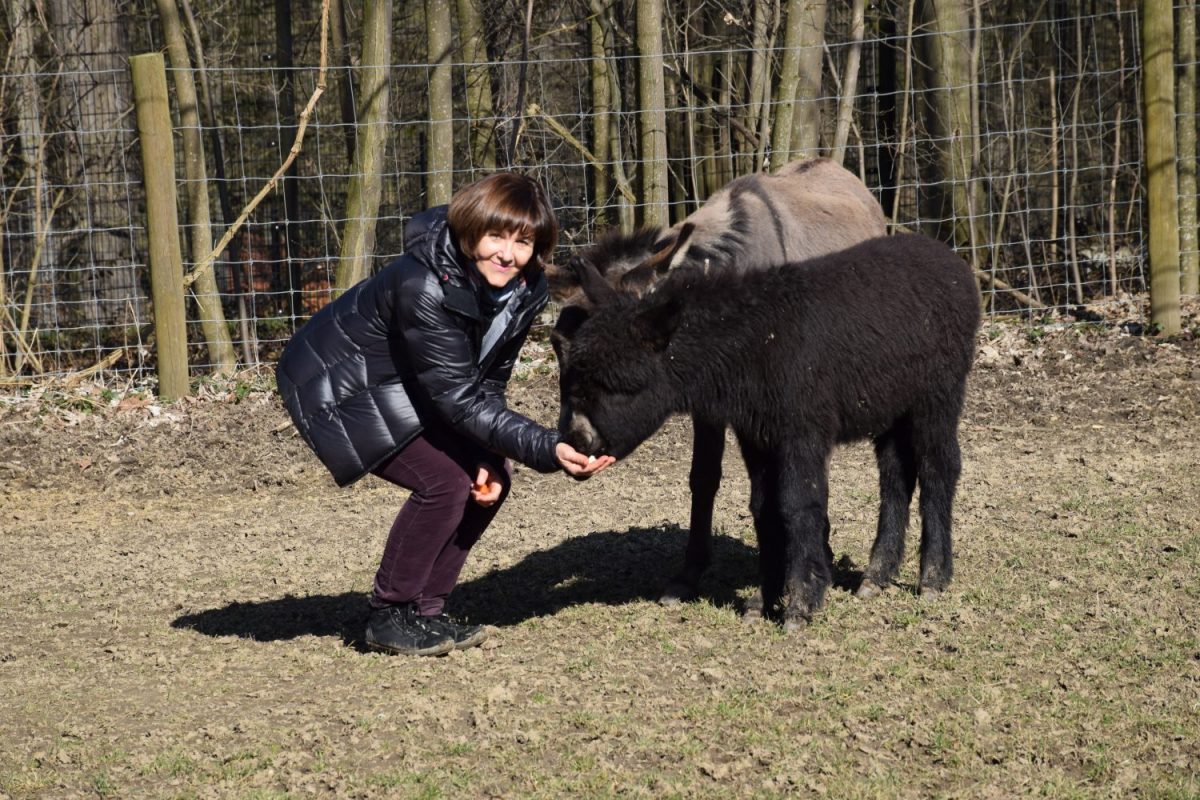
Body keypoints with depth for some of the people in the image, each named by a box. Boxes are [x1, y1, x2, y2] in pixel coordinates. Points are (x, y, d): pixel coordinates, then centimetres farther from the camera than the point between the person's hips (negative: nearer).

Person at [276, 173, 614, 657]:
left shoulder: (523, 290, -11)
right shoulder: (424, 288, -35)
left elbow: (489, 384, -1)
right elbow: (461, 400, -34)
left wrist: (489, 461, -15)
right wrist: (548, 450, -40)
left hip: (403, 391, 8)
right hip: (341, 389, -8)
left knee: (489, 483, -3)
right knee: (444, 481, -21)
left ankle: (424, 611, 8)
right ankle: (388, 617, -5)